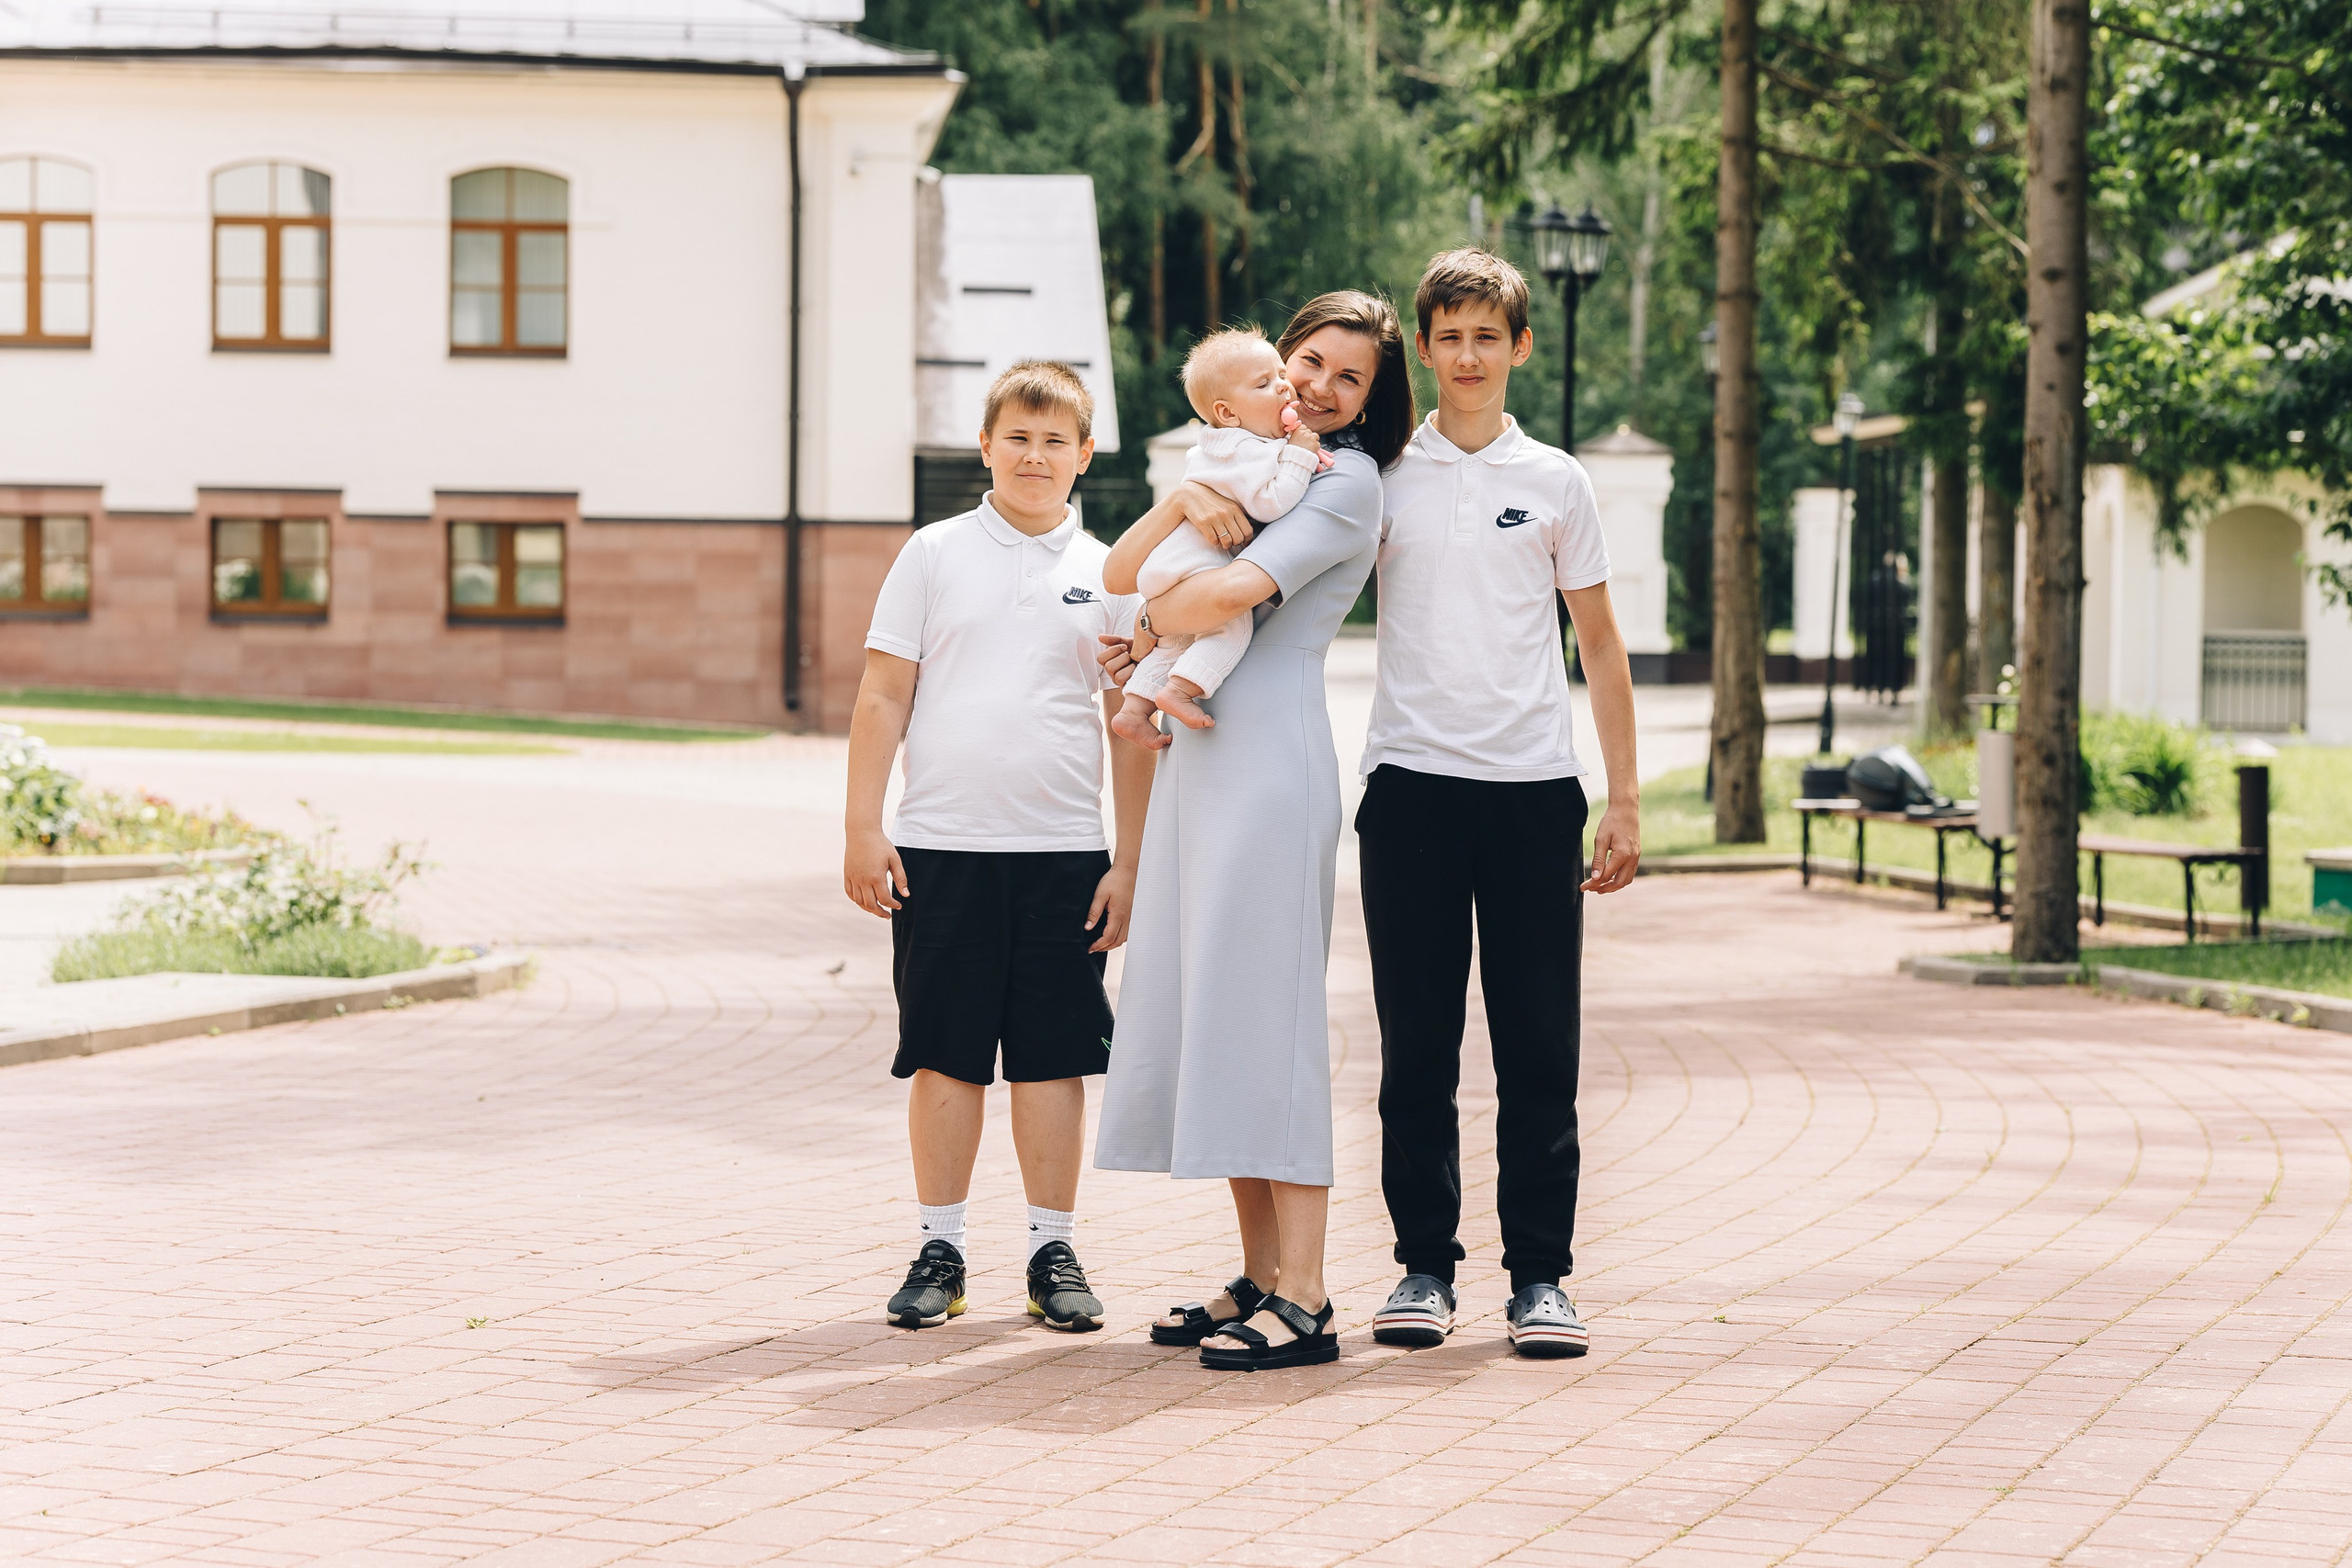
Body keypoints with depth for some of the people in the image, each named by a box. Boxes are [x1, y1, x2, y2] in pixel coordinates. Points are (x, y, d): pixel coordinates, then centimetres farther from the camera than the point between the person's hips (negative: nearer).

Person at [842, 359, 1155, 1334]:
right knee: (944, 1054, 4)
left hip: (1063, 852, 1)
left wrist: (1129, 862, 3)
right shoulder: (935, 556, 4)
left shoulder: (1106, 575, 7)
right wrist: (863, 830, -3)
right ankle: (940, 1251, 13)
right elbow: (883, 697, 4)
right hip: (940, 849, -1)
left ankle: (1054, 1252, 13)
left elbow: (1132, 728, 8)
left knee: (1054, 1054, 4)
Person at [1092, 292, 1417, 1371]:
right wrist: (1180, 503, -7)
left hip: (1273, 756, -8)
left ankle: (1302, 1302, -12)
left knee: (1265, 1012, -11)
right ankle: (1258, 1280, 11)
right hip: (1195, 753, 8)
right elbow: (1119, 575, 13)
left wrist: (1143, 636, 0)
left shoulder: (1349, 482, -4)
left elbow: (1233, 590, -18)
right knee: (1200, 1008, 6)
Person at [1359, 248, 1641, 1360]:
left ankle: (1540, 1274, 6)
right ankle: (1424, 1265, 11)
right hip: (1412, 780, 0)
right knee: (1416, 1044, 3)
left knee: (1538, 1046, 1)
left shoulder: (1555, 483, 8)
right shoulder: (1380, 475, 6)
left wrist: (1626, 799, 6)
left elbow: (1600, 647, 12)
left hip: (1534, 788, 0)